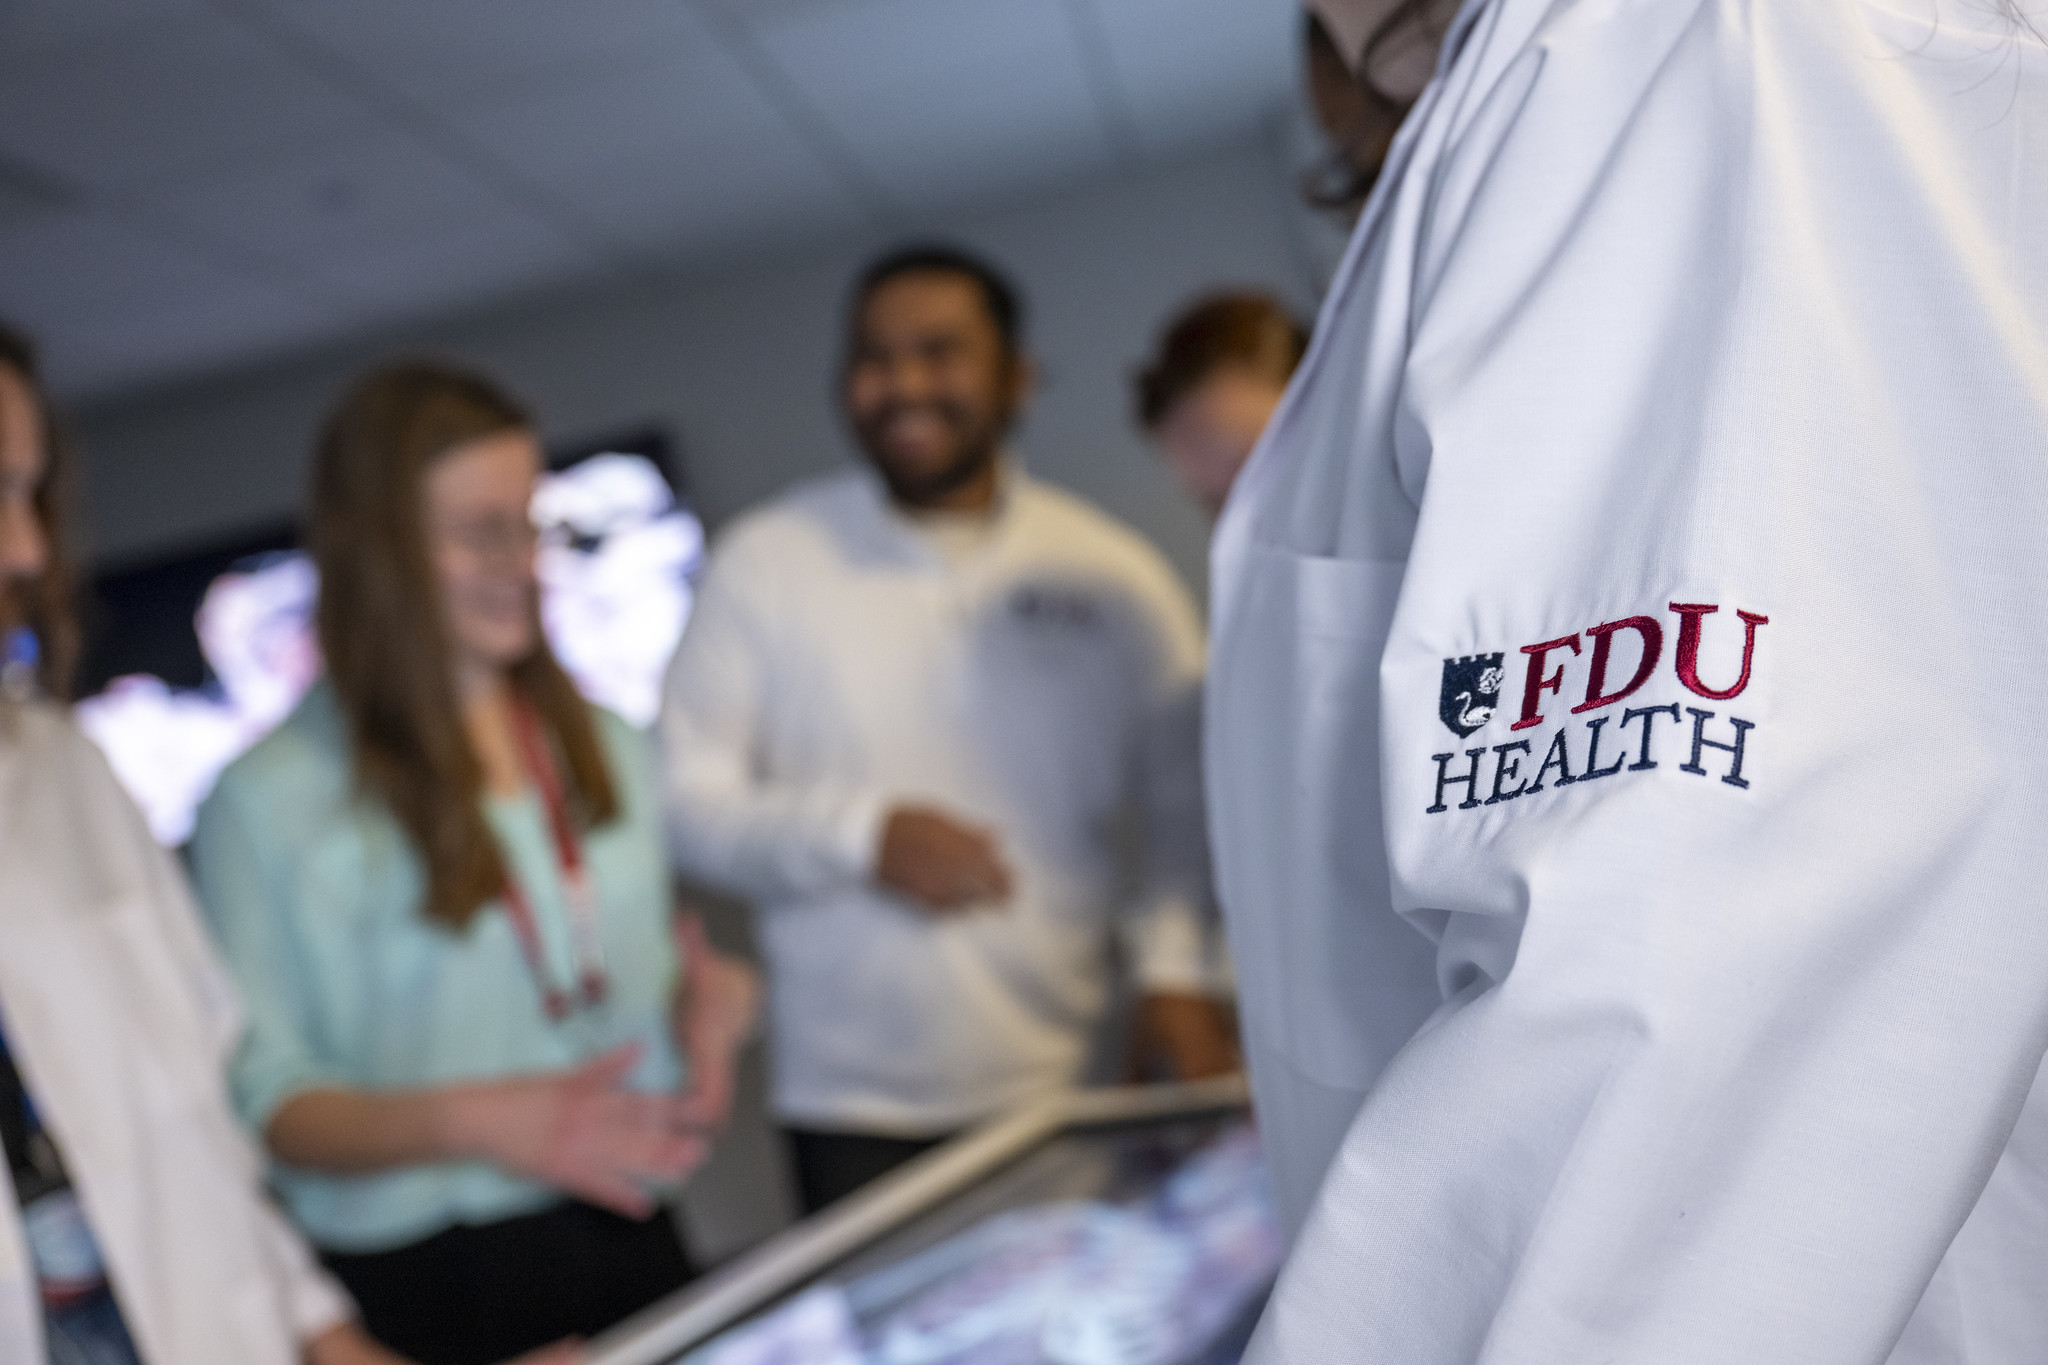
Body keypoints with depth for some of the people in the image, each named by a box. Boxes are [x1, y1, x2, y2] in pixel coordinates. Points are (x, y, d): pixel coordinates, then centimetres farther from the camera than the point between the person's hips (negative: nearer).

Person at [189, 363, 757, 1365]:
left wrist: (706, 1000, -6)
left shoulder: (607, 752, 7)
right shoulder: (271, 800, -10)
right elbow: (263, 1102, -11)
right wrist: (475, 1122, -25)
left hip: (629, 1242, 5)